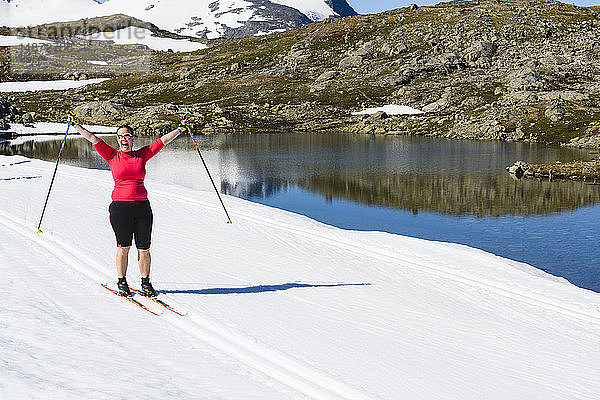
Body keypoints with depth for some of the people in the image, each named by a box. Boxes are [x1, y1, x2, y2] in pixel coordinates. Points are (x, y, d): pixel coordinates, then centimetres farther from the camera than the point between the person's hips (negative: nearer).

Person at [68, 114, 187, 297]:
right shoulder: (113, 156, 7)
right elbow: (92, 138, 4)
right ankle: (122, 282, 15)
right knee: (123, 247, 0)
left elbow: (163, 140, 15)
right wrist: (76, 125, -1)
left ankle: (146, 282, 15)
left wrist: (180, 129, 16)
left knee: (144, 248, 2)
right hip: (120, 206, -2)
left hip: (142, 206, 2)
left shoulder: (142, 155, 11)